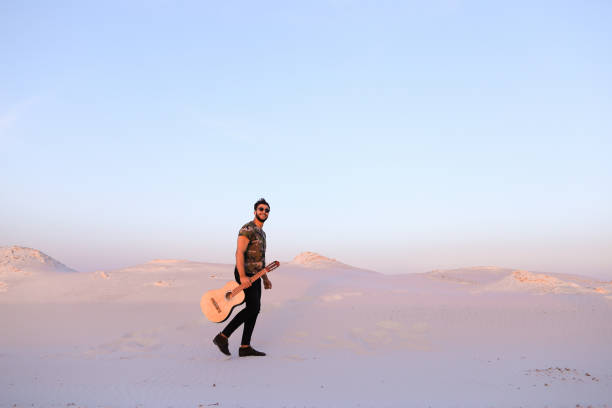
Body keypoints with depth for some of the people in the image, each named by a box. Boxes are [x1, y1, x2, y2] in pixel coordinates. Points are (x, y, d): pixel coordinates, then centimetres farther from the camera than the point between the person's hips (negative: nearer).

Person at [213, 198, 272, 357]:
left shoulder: (261, 233, 19)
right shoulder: (247, 229, -12)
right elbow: (239, 253, -22)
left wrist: (265, 278, 22)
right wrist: (242, 276, -30)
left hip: (254, 275, 10)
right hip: (245, 274, -10)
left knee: (254, 309, 5)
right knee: (253, 308, -13)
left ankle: (245, 347, 9)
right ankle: (223, 337, -5)